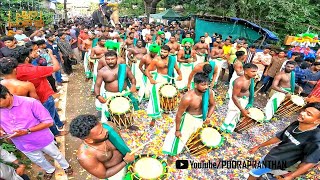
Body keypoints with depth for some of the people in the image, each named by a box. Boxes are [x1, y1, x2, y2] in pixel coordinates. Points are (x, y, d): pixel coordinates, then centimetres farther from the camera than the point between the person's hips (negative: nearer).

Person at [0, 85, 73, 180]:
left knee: (56, 155, 22)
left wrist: (27, 131, -30)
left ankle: (65, 166, 52)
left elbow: (49, 122, -24)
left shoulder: (30, 102, -29)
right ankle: (50, 170, 59)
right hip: (25, 146, 5)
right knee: (39, 161, 29)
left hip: (43, 140, -4)